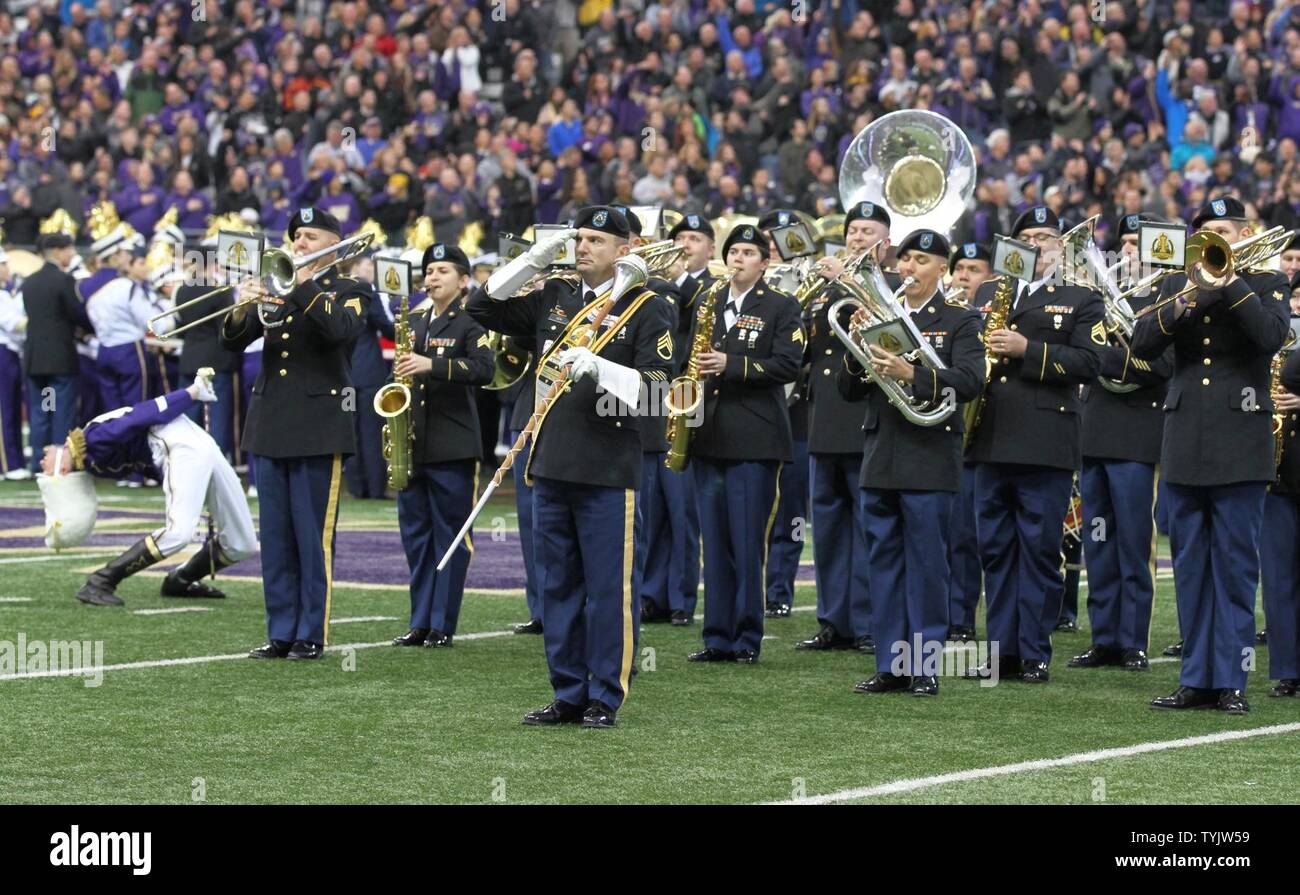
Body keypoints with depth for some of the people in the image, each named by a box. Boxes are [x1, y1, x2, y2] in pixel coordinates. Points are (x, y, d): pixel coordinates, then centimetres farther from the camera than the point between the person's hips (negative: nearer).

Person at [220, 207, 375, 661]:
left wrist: (304, 285, -19)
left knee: (313, 538, -4)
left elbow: (343, 329, -20)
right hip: (270, 428, 5)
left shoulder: (349, 292, 2)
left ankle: (312, 635, 1)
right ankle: (281, 632, 12)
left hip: (318, 431, -5)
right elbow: (232, 342, 7)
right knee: (275, 538, 6)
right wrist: (242, 309, -13)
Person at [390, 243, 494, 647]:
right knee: (416, 536, 7)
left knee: (449, 537, -1)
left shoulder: (470, 323, -2)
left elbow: (484, 369, -19)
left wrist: (432, 364, -27)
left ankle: (443, 626, 3)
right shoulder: (413, 323, 16)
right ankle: (420, 624, 12)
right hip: (412, 445, 6)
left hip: (452, 448, -6)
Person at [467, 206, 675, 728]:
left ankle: (606, 698, 6)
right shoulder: (552, 299, 13)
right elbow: (482, 308, 14)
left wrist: (598, 368, -23)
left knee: (609, 588, -1)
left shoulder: (647, 309, -1)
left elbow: (657, 387, -9)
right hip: (552, 466, 5)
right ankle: (569, 694, 17)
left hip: (609, 472, -5)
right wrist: (535, 259, 6)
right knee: (558, 587, 9)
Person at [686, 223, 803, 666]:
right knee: (714, 542, 6)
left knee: (748, 544, -4)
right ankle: (717, 638, 10)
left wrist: (731, 365, -18)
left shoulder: (781, 308, 0)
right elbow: (692, 359, 21)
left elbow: (788, 364, -11)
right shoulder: (707, 306, 16)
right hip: (709, 438, 5)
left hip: (754, 440, -5)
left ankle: (747, 640, 1)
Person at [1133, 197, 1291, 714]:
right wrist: (1179, 309, -17)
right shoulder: (1177, 284, 12)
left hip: (1239, 444, -4)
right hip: (1185, 446, 4)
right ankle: (1197, 678, 12)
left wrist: (1229, 282, -18)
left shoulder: (1266, 283, 3)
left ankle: (1232, 680, 1)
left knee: (1235, 567, -2)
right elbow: (1141, 345, -1)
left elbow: (1272, 336, -16)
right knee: (1190, 567, 7)